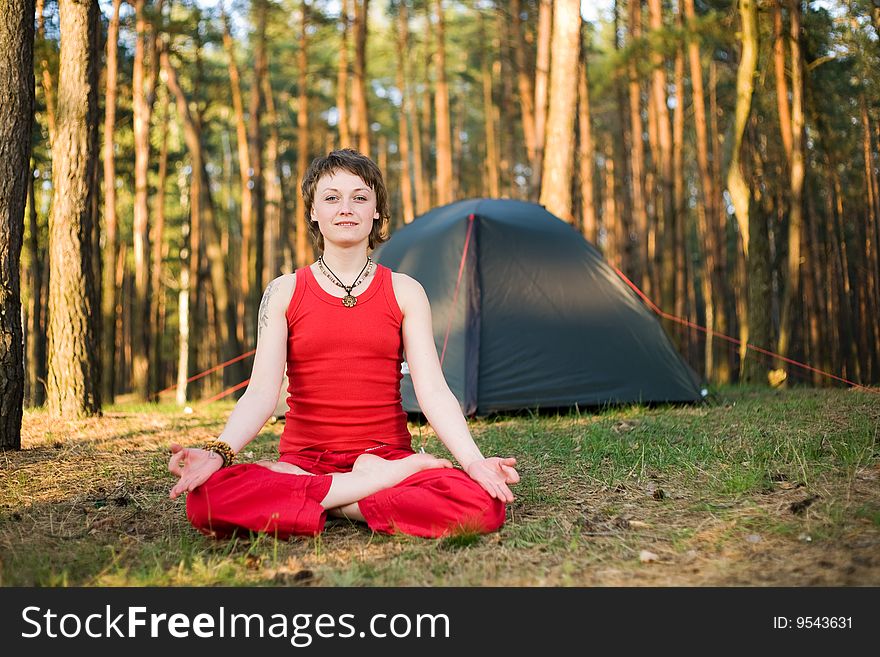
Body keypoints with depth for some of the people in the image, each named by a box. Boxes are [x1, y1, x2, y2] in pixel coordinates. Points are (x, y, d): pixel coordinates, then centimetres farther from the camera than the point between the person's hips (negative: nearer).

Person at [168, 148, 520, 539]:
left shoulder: (405, 292, 4)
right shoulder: (284, 293, 4)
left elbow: (433, 389, -5)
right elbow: (261, 392, -6)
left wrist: (473, 460, -21)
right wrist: (219, 451, -25)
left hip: (386, 452, -1)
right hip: (303, 457, 1)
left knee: (482, 506, -31)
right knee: (207, 499, -33)